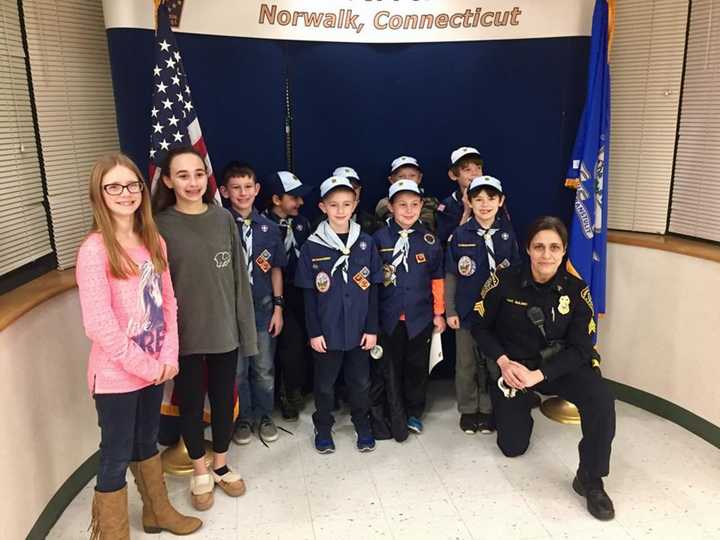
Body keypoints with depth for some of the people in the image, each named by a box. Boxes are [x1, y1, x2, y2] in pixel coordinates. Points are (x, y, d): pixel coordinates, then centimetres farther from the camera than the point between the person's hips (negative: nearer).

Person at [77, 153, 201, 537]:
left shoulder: (154, 241, 4)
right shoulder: (94, 249, -17)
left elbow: (168, 302, 5)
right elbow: (99, 325, -20)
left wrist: (168, 356, -5)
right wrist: (145, 365, -14)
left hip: (154, 369, 6)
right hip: (116, 375, -6)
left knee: (147, 442, 24)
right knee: (116, 456, 8)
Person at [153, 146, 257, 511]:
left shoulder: (223, 218, -1)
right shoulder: (160, 225, -8)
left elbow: (238, 277, 2)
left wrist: (246, 328, 2)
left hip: (224, 330, 2)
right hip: (184, 334, -2)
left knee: (224, 400, 15)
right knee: (190, 403, 13)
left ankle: (220, 466, 38)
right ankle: (200, 472, 35)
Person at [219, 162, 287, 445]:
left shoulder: (269, 228, 1)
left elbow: (276, 270, 6)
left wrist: (278, 307, 3)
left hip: (263, 307, 2)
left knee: (264, 368, 12)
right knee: (237, 369, 9)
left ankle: (264, 416, 30)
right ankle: (243, 418, 28)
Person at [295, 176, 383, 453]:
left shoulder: (366, 244, -2)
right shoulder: (312, 247, -7)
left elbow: (373, 290, 1)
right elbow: (309, 295, -4)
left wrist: (372, 328, -1)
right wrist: (314, 332, -5)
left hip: (359, 329, 1)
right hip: (327, 330, -1)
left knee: (360, 380, 16)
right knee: (325, 383, 14)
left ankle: (362, 425, 36)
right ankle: (323, 427, 34)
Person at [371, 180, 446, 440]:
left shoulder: (429, 240, 1)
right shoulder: (379, 239, -4)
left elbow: (437, 279, 7)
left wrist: (439, 313, 8)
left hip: (420, 317, 2)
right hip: (388, 318, -1)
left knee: (417, 367, 13)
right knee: (388, 369, 4)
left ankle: (413, 413, 33)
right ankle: (393, 420, 19)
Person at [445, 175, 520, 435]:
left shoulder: (507, 233, -2)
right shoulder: (460, 235, -6)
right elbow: (450, 276, -2)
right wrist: (450, 311, -4)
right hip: (466, 310, -1)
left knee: (493, 362, 12)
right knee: (466, 364, 11)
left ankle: (487, 409, 29)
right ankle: (468, 410, 27)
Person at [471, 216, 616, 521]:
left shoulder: (576, 290, -15)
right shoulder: (504, 281, -17)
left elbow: (581, 348, -14)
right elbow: (480, 327, -5)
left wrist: (538, 375, -26)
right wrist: (503, 362, -20)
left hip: (558, 365, 0)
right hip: (511, 366, 0)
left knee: (601, 399, -30)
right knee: (513, 448, 8)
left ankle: (590, 480, -9)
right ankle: (517, 409, 43)